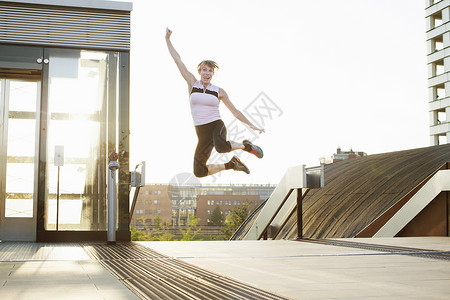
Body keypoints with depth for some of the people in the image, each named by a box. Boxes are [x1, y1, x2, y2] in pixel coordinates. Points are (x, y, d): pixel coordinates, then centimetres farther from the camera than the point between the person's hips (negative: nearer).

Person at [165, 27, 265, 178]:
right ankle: (231, 165, 20)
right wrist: (168, 39, 5)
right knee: (199, 172, -3)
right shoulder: (192, 83, 6)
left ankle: (246, 146, -8)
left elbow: (235, 111, 11)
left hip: (217, 126, -3)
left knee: (221, 147, -40)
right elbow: (178, 60, 6)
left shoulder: (219, 91, 5)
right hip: (202, 132, 3)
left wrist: (252, 126, 7)